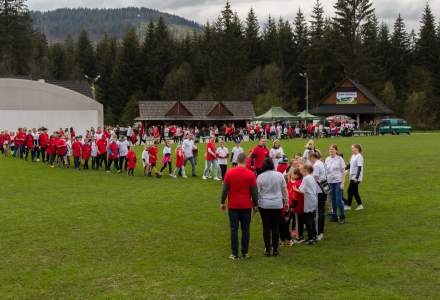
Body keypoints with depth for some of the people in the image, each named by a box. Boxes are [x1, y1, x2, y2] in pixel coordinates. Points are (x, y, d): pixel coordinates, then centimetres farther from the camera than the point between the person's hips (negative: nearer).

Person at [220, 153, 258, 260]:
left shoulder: (229, 173, -4)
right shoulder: (251, 174, -6)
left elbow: (225, 189, -1)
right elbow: (254, 191, -1)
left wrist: (222, 203, 9)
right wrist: (255, 205, 9)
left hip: (233, 206, 0)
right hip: (246, 206, 0)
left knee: (234, 229, 4)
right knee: (245, 229, 7)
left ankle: (235, 254, 5)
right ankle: (245, 253, 12)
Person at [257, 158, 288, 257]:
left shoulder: (260, 177, -8)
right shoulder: (279, 175, -3)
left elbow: (257, 192, -3)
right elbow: (284, 189, 4)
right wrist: (286, 201, 16)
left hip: (264, 205, -1)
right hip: (277, 205, 1)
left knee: (266, 227, 6)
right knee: (276, 227, 7)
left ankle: (267, 249, 10)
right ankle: (275, 249, 10)